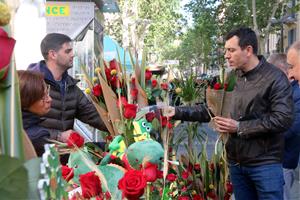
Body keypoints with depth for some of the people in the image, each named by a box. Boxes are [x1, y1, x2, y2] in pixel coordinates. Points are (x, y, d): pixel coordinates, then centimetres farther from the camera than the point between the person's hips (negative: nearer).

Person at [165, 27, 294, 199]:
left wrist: (240, 128, -18)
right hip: (236, 162, 6)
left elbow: (283, 119, -18)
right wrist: (178, 112, -1)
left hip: (265, 164, -6)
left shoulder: (275, 78, -11)